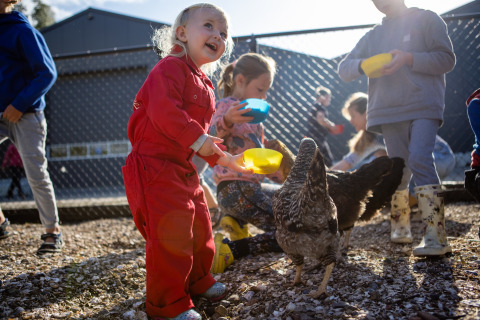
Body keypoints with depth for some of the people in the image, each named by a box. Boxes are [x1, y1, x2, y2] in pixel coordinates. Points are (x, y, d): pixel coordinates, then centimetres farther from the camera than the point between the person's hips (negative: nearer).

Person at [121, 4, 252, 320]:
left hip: (184, 168, 10)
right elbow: (164, 112, -29)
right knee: (171, 234, -10)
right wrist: (199, 139, -31)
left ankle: (197, 280, 38)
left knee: (200, 226, 19)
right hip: (155, 166, -10)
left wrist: (223, 157, 22)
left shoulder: (204, 84, 18)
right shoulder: (170, 68, -13)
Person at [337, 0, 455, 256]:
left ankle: (436, 237, -25)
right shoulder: (373, 36, 19)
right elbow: (343, 69, 14)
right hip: (388, 112, 5)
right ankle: (400, 229, 23)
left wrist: (409, 58, -16)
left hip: (424, 107, -5)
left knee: (419, 160, -23)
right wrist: (363, 65, -9)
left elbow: (447, 59, -1)